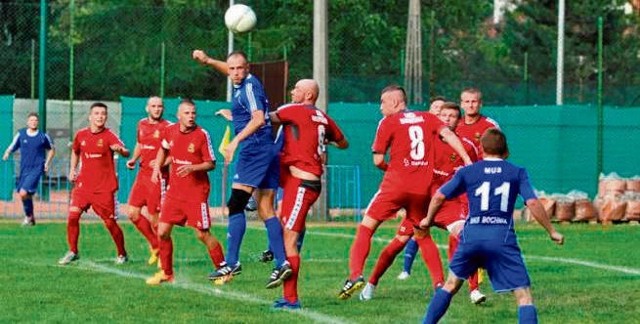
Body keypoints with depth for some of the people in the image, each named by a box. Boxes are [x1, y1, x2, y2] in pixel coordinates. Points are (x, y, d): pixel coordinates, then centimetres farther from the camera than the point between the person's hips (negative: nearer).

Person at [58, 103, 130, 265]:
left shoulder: (109, 136, -9)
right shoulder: (81, 135, 4)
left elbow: (126, 153, -24)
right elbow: (75, 152, 25)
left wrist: (120, 150, -46)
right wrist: (72, 170, 15)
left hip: (104, 187, -3)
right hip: (83, 184, 4)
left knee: (110, 222, -1)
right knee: (72, 216, -8)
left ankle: (122, 254, 18)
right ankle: (73, 252, 9)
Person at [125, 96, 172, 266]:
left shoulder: (168, 127, -9)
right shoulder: (142, 124, 11)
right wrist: (133, 159, 9)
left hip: (158, 177, -7)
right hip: (142, 174, 7)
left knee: (154, 218, -5)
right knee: (133, 213, 3)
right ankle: (155, 245, 20)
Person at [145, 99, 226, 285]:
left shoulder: (202, 135, -12)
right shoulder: (170, 131, 1)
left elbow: (211, 164, -9)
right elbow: (163, 149, 23)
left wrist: (192, 168, -24)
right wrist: (157, 168, 10)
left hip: (197, 192, -5)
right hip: (175, 191, 5)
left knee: (202, 234, -5)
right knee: (162, 231, 2)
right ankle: (166, 273, 17)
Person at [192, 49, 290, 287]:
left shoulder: (249, 86, -10)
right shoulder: (244, 83, 16)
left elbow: (259, 118, -22)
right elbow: (230, 71, 40)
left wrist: (235, 141, -24)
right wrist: (208, 61, 33)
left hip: (254, 149, -10)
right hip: (269, 151, 10)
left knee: (236, 205, -10)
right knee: (266, 210, 6)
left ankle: (232, 262, -13)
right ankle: (282, 263, 0)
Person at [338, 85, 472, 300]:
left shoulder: (388, 122, 2)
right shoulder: (427, 118, 12)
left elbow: (378, 160, 0)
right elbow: (447, 134, -3)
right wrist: (467, 160, -9)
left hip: (395, 185, -4)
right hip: (422, 189, 4)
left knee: (366, 228, 2)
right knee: (422, 235, 20)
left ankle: (355, 274, -16)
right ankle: (439, 283, 10)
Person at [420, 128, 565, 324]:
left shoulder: (467, 172, 12)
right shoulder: (517, 173, 9)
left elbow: (439, 197, 10)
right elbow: (533, 203, -1)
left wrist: (429, 220, 28)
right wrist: (552, 232, 8)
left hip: (471, 235, 2)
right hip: (502, 237, -2)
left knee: (452, 284, 24)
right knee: (523, 294, -2)